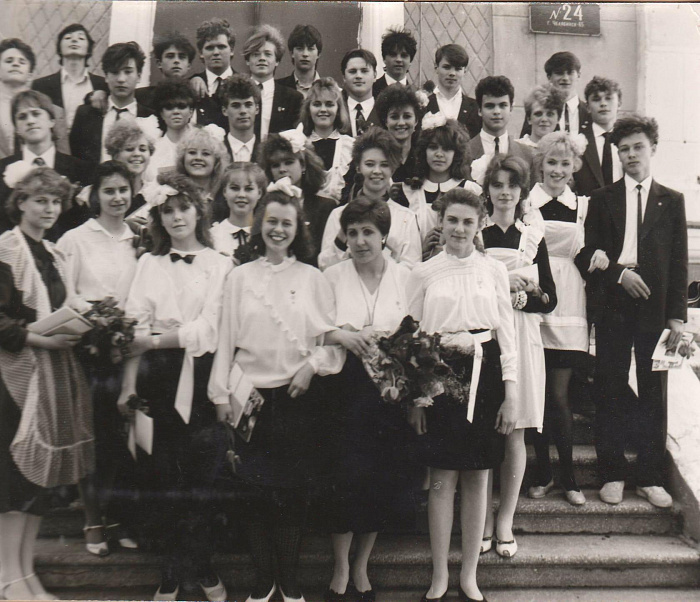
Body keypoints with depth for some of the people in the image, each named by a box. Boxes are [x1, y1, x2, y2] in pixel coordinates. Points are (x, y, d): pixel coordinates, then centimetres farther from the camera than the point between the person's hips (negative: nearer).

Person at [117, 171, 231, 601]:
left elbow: (209, 328, -5)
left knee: (201, 474, 3)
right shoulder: (149, 264, 12)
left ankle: (199, 567, 20)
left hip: (202, 374, -1)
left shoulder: (219, 264, 5)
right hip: (159, 376, 2)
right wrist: (129, 383, -5)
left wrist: (158, 339, -12)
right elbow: (136, 326, 3)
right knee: (163, 475, 3)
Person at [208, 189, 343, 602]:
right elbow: (227, 337, 6)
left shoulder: (312, 278, 5)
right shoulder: (240, 277, 7)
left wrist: (312, 366, -10)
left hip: (300, 394, 0)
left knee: (293, 490, 4)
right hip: (252, 394, 1)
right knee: (256, 489, 4)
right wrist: (222, 393, 4)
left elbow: (332, 335, 6)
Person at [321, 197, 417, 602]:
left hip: (391, 387, 1)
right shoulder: (332, 277, 5)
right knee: (347, 477, -3)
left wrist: (387, 340, -13)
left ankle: (362, 567, 25)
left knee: (385, 479, 6)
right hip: (346, 387, -1)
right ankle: (341, 569, 16)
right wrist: (343, 336, -15)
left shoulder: (405, 277, 5)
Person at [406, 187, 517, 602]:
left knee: (477, 479, 7)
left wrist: (511, 394, 1)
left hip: (485, 374, 1)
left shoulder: (495, 270, 6)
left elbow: (507, 333, 6)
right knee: (442, 481, 3)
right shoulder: (424, 274, 4)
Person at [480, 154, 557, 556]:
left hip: (521, 339, 1)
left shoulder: (533, 236, 10)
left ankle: (505, 522, 15)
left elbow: (550, 300, 8)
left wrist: (523, 296, -10)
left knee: (514, 434, 3)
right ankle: (483, 519, 15)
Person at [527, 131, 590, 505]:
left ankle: (567, 477, 14)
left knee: (559, 396, 0)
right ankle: (543, 474, 19)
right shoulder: (524, 203, 3)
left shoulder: (582, 206, 9)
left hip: (567, 309, 1)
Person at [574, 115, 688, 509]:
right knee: (610, 392, 4)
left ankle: (651, 478, 16)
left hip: (655, 308, 1)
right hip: (613, 309, 0)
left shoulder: (672, 201, 10)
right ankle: (612, 474, 15)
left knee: (654, 393, 4)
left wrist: (678, 315, -1)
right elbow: (588, 255, 3)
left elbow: (680, 263, 5)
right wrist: (619, 274, -13)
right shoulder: (603, 199, 9)